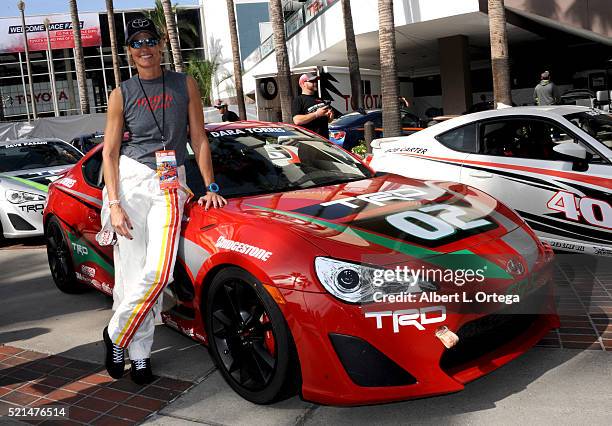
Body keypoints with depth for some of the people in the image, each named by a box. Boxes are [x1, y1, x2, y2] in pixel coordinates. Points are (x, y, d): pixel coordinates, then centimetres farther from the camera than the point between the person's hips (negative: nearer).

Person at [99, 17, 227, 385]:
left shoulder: (185, 85, 9)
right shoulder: (122, 94, 7)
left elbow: (199, 140, 8)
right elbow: (110, 152, 4)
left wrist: (211, 187, 1)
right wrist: (113, 204, -7)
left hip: (171, 185, 0)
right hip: (130, 180, 0)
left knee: (158, 273, -14)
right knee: (131, 274, -3)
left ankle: (117, 334, 5)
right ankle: (139, 354, 11)